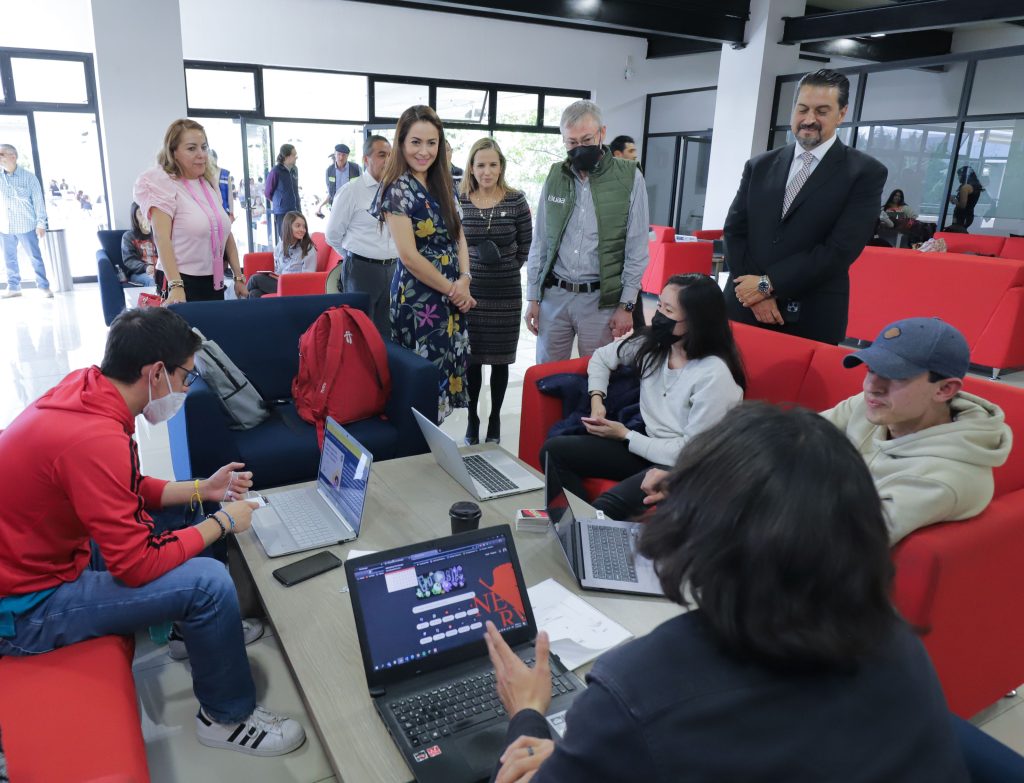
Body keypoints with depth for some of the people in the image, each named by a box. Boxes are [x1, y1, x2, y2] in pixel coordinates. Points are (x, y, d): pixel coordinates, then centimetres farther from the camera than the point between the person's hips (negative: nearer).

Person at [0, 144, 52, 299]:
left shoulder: (28, 177, -4)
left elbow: (38, 201, -4)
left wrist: (41, 223, -7)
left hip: (26, 226, -4)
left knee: (35, 257, 2)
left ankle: (44, 286, 10)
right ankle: (13, 287, 18)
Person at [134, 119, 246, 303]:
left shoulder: (210, 183, 11)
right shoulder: (163, 185, -9)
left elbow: (225, 232, 16)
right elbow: (162, 238, -19)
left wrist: (239, 276, 11)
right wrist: (175, 286, -30)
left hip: (215, 282, 7)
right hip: (183, 283, -7)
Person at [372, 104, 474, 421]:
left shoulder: (444, 184, 9)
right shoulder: (398, 189, -12)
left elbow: (459, 237, 12)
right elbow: (409, 256, -17)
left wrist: (464, 281, -6)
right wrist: (452, 289, -10)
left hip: (453, 296, 7)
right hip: (418, 298, -7)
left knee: (448, 369, 11)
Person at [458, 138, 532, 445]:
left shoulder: (516, 200, -4)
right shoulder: (460, 201, -1)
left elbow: (526, 244, 4)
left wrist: (507, 268, 2)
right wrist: (464, 271, 1)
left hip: (506, 293, -1)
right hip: (470, 290, 1)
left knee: (500, 358, 7)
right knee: (471, 357, 5)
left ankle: (495, 419, 23)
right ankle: (472, 419, 21)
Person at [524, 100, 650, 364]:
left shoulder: (629, 178, -3)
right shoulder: (555, 177, 7)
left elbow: (637, 249, -3)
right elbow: (540, 242, 10)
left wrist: (627, 305, -7)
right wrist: (533, 297, 7)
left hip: (600, 299, -3)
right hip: (553, 295, 3)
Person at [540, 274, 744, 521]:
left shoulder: (715, 375, -21)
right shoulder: (652, 343, 0)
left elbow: (691, 451, -19)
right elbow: (602, 357, 19)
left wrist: (624, 435, -12)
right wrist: (597, 400, 1)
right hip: (649, 446, 8)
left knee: (607, 507, -33)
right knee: (554, 450, -6)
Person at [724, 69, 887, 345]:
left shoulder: (865, 173, -1)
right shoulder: (759, 166, 10)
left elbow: (840, 249, -11)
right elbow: (734, 231, 5)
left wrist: (767, 284, -13)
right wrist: (756, 292, -9)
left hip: (812, 318, -3)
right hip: (745, 308, 3)